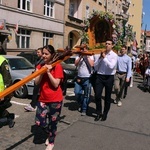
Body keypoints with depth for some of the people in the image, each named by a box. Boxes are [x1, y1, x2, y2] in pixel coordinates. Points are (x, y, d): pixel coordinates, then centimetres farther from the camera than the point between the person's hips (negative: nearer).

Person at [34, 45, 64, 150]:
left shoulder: (57, 66, -10)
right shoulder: (40, 66, 5)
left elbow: (56, 84, -16)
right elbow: (36, 82, -4)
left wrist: (48, 72, -21)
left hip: (55, 99, -4)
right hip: (43, 98, 4)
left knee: (53, 122, 9)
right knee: (39, 122, -1)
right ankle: (51, 132, 33)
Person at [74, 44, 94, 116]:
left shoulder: (90, 56, 3)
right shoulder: (78, 56, 9)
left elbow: (92, 64, -13)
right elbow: (76, 64, -7)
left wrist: (87, 57, -10)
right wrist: (81, 56, -13)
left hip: (87, 78, -3)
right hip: (79, 78, 3)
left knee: (86, 95, 0)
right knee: (77, 93, 3)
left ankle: (84, 109, 9)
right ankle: (81, 104, 29)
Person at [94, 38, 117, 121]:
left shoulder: (114, 55, -4)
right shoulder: (101, 54, 6)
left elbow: (111, 66, -19)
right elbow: (95, 65, 4)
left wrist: (105, 57, -14)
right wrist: (100, 58, -8)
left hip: (109, 77, -2)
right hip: (99, 76, 3)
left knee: (107, 97, 9)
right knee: (97, 96, -1)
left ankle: (105, 114, 25)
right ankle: (99, 113, 18)